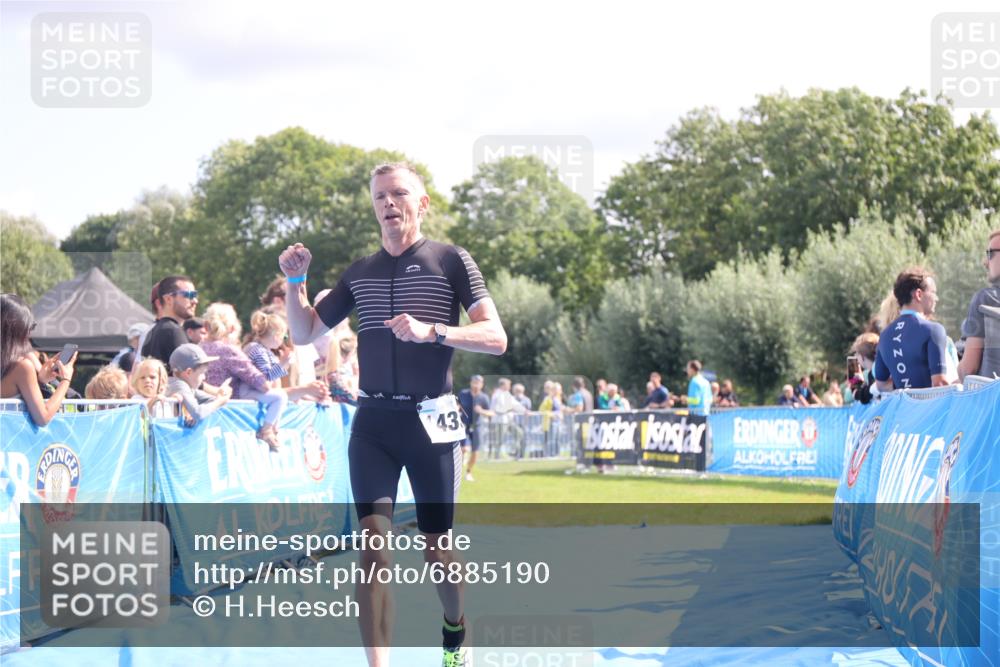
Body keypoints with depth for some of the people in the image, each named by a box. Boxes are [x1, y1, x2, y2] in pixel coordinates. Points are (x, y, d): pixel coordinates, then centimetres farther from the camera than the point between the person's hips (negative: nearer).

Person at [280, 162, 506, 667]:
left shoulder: (451, 260, -1)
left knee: (435, 549, 7)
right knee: (373, 542, -12)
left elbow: (495, 339, -8)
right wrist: (294, 281, 2)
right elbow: (304, 334, 19)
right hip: (372, 422, 3)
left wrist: (433, 331, -23)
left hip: (431, 421, -2)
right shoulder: (359, 273, 12)